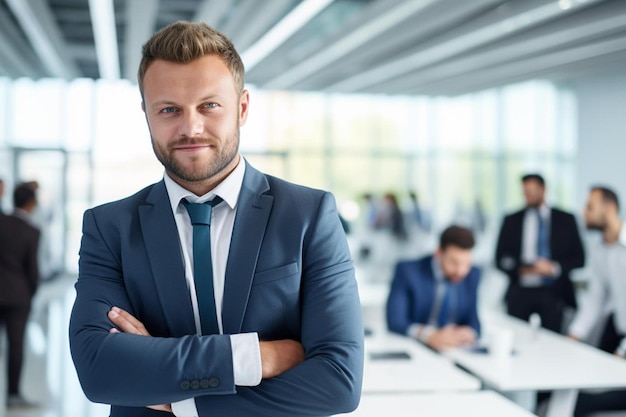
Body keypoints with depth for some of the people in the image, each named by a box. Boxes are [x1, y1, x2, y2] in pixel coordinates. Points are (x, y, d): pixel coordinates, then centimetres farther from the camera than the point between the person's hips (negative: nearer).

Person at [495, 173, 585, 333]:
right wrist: (521, 268, -13)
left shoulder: (565, 220, 7)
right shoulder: (511, 221, 8)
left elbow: (579, 258, 6)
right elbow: (501, 259, 5)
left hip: (554, 293, 0)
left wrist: (554, 268, -11)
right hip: (520, 292, 1)